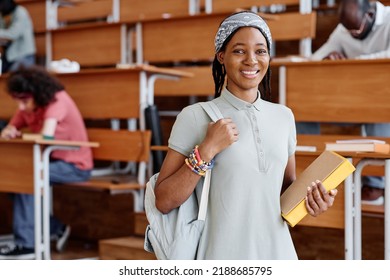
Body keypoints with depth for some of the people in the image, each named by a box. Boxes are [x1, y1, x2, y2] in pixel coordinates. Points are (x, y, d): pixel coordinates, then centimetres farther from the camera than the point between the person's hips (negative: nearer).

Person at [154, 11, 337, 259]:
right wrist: (206, 151, -20)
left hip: (279, 253, 4)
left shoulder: (284, 116, 4)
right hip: (223, 257, -4)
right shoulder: (195, 117, -9)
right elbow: (164, 202, -10)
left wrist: (311, 198, -3)